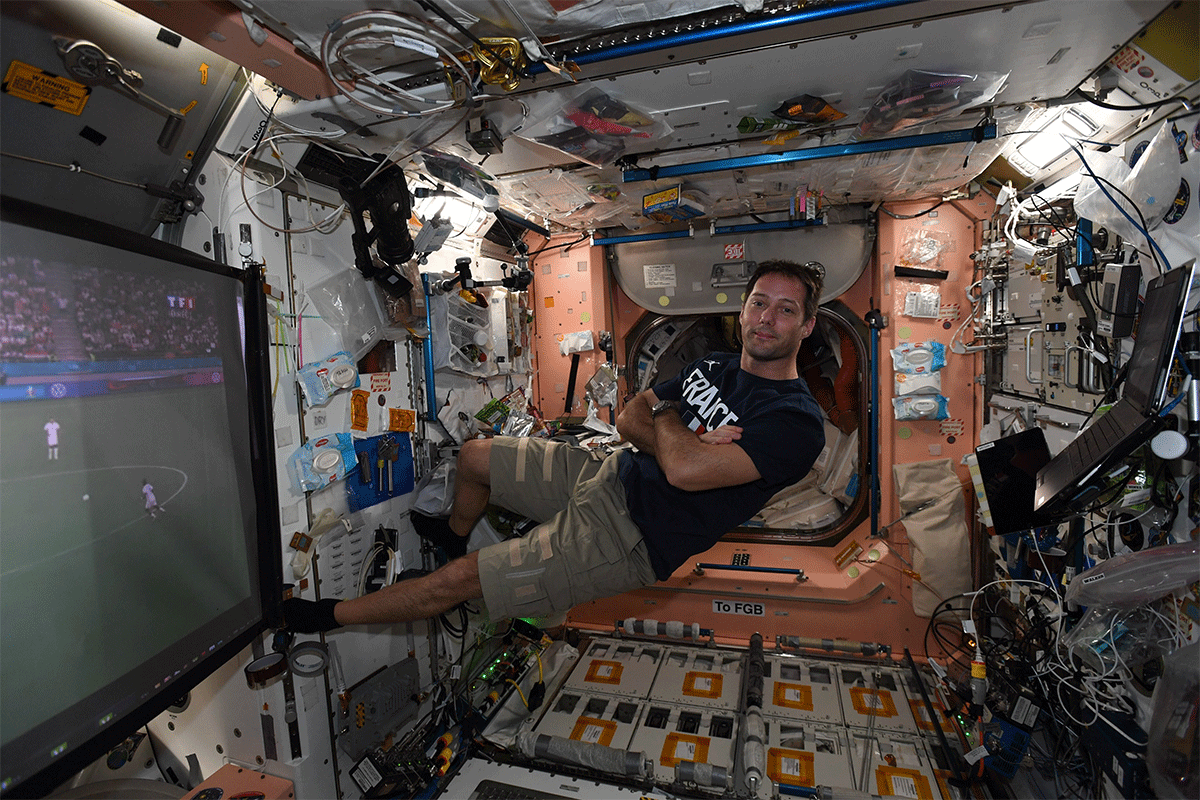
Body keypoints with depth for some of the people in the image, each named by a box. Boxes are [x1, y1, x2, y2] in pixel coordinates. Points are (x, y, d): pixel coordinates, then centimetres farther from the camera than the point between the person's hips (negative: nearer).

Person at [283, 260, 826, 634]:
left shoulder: (796, 423, -18)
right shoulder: (715, 366, 7)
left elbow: (685, 470, -33)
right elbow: (629, 419, 5)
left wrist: (664, 412, -12)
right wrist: (690, 442, -14)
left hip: (630, 539, -7)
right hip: (608, 476, 8)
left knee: (456, 580, -6)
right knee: (473, 455, 13)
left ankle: (328, 615, 20)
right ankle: (455, 533, 48)